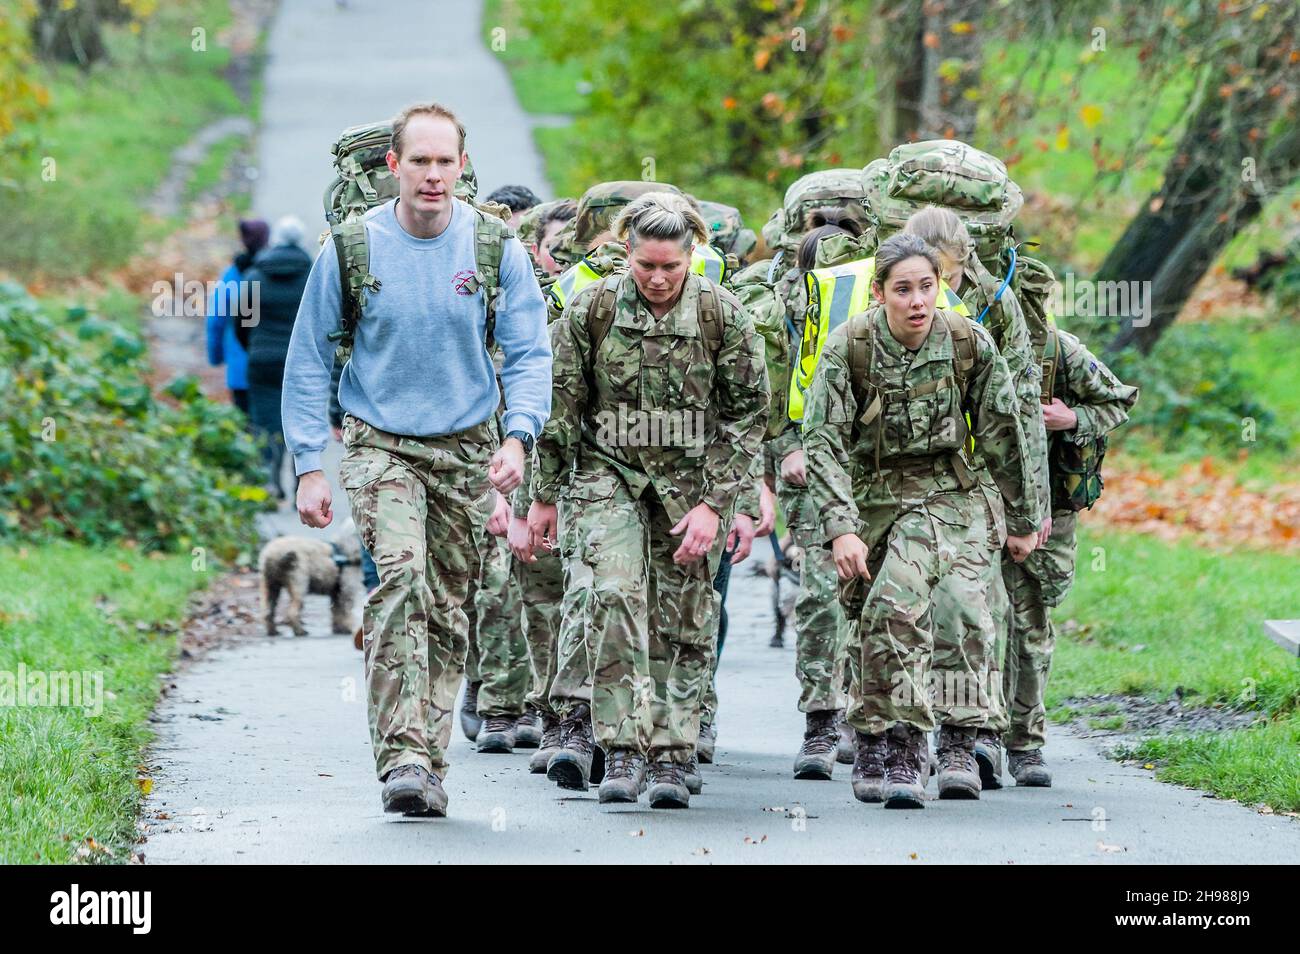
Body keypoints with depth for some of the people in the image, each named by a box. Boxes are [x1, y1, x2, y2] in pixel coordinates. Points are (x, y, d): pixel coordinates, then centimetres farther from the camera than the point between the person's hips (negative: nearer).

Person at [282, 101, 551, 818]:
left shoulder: (496, 248, -5)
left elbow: (530, 354, -2)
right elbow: (307, 362, 0)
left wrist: (518, 436, -19)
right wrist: (309, 467, -5)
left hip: (466, 447, 2)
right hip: (379, 443, -2)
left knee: (447, 606, 7)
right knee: (400, 575, -23)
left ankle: (428, 763, 19)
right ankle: (401, 757, -26)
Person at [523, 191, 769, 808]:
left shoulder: (724, 316, -8)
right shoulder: (592, 309, -7)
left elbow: (747, 415, -3)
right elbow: (563, 405, 2)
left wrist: (714, 503, -10)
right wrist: (545, 497, 6)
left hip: (691, 478, 1)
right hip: (609, 472, -1)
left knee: (683, 619, 1)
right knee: (616, 594, -19)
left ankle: (669, 757, 10)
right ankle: (621, 747, -15)